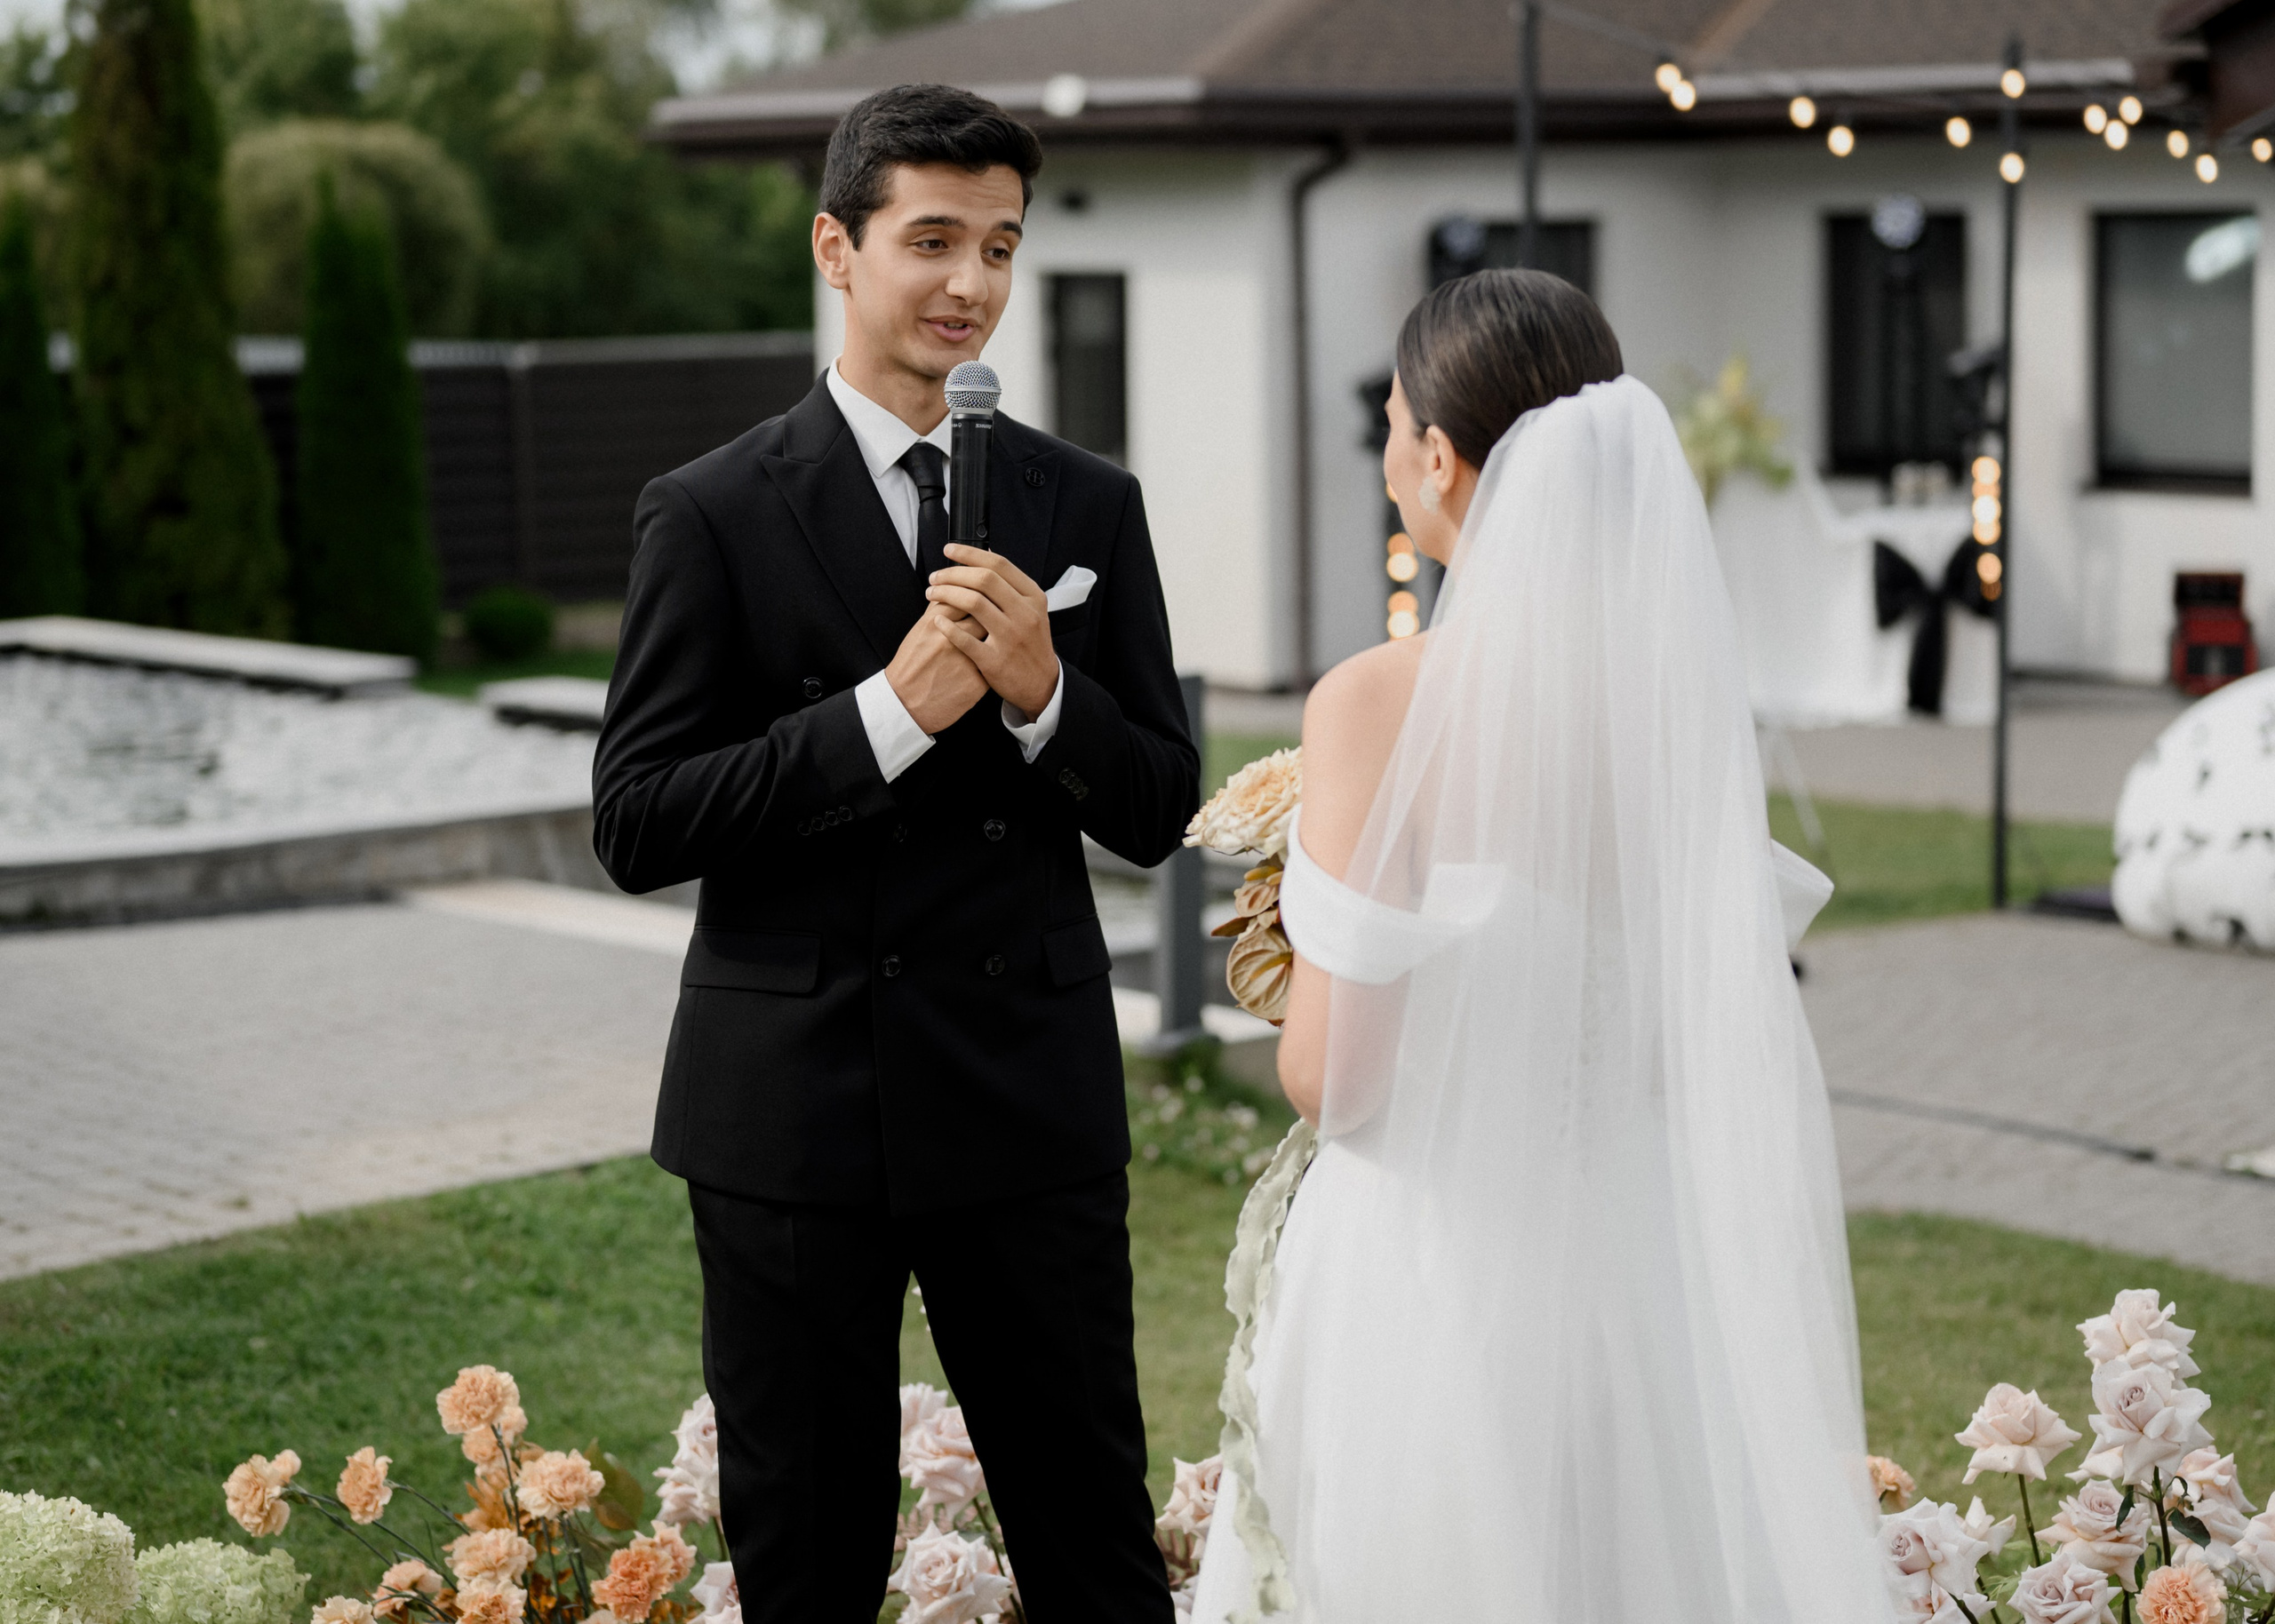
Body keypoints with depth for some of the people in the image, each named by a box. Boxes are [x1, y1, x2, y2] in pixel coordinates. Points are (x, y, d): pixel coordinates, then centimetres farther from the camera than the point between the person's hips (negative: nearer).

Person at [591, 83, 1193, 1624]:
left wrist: (1041, 694, -15)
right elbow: (635, 825, -9)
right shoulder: (713, 512, -3)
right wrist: (888, 713, -18)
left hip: (1033, 1103, 2)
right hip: (794, 1111, -2)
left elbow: (1158, 811, 5)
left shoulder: (1090, 504, 5)